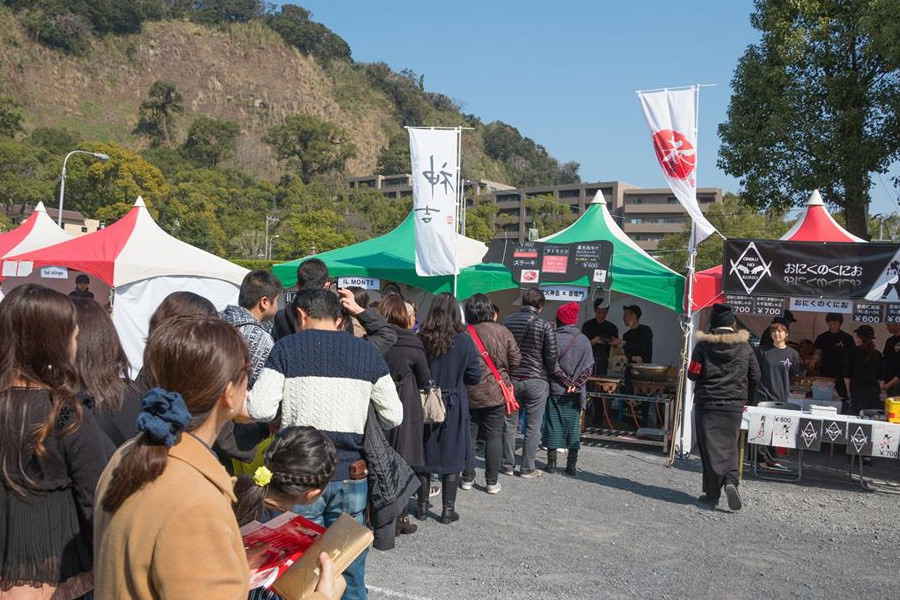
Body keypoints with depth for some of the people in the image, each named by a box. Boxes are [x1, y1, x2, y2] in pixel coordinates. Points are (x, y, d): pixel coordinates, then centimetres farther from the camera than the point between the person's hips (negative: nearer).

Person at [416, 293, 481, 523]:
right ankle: (448, 509, 13)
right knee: (452, 457, 9)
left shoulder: (421, 340, -9)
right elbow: (474, 376, -5)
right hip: (454, 406, -1)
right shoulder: (464, 341, -11)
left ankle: (422, 506, 21)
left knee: (424, 454, 13)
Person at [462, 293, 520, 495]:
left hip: (469, 393, 0)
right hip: (496, 392, 1)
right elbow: (515, 359, -1)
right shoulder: (502, 332, -6)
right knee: (494, 436, 8)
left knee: (469, 434, 11)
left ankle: (467, 478, 17)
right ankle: (492, 481, 11)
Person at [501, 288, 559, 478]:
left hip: (511, 380, 3)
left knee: (509, 424, 11)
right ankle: (527, 468, 8)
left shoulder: (507, 322, 1)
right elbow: (551, 356, -7)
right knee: (533, 427, 5)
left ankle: (508, 465, 16)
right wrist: (550, 375, 10)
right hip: (536, 381, -3)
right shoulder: (545, 326, -9)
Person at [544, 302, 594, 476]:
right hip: (575, 393, 2)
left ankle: (551, 463, 9)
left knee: (553, 425, 6)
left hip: (555, 390, -2)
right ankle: (571, 466, 9)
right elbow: (589, 367, -2)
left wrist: (565, 382, -2)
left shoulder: (553, 338, -8)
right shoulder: (583, 340, 2)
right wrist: (576, 384, -8)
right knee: (573, 427, 8)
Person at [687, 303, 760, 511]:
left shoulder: (703, 345, -5)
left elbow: (693, 374, -5)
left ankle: (712, 494, 5)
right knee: (729, 445, 12)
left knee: (710, 447, 4)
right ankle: (731, 480, -13)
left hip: (707, 403, -1)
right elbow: (755, 377, 4)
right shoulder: (744, 346, 2)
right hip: (734, 405, 2)